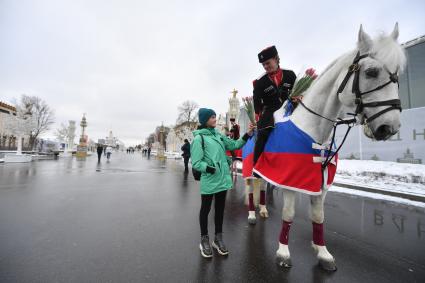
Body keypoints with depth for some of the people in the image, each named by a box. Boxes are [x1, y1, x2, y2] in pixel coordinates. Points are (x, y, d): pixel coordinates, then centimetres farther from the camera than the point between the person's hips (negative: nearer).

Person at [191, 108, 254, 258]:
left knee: (220, 209, 18)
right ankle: (204, 240, 33)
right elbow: (196, 163, -13)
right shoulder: (199, 138, -10)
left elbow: (234, 145, 10)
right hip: (209, 181, -6)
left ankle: (218, 238, 37)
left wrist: (247, 134, -1)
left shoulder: (219, 135, 8)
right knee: (205, 209, 13)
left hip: (223, 179, 6)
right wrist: (212, 169, -23)